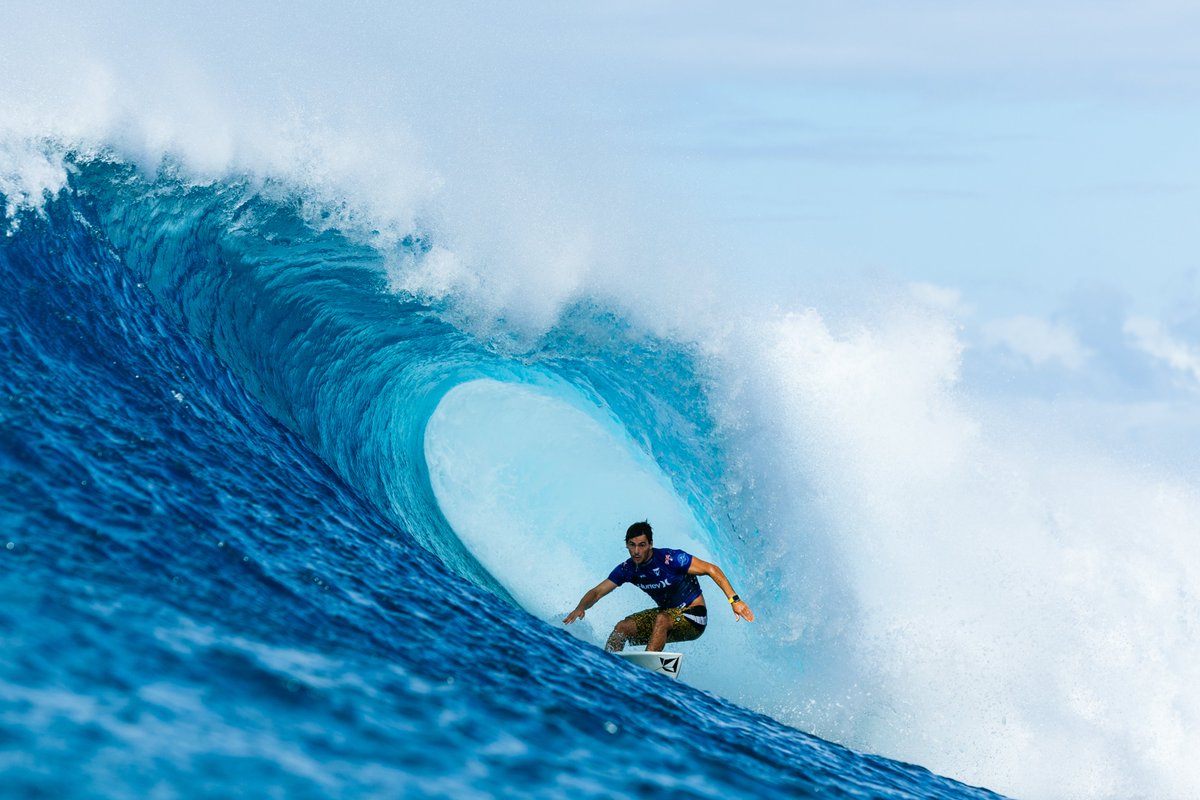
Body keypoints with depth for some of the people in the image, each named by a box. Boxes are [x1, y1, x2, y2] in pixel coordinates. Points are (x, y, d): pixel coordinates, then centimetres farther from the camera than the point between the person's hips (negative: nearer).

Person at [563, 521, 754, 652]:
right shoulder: (627, 569, -6)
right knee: (622, 628, -11)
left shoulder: (671, 559, -22)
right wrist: (581, 608, -26)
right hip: (667, 613, 6)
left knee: (662, 620, -36)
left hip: (693, 618, -6)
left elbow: (712, 570, -19)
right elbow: (597, 592, -4)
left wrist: (734, 600, -26)